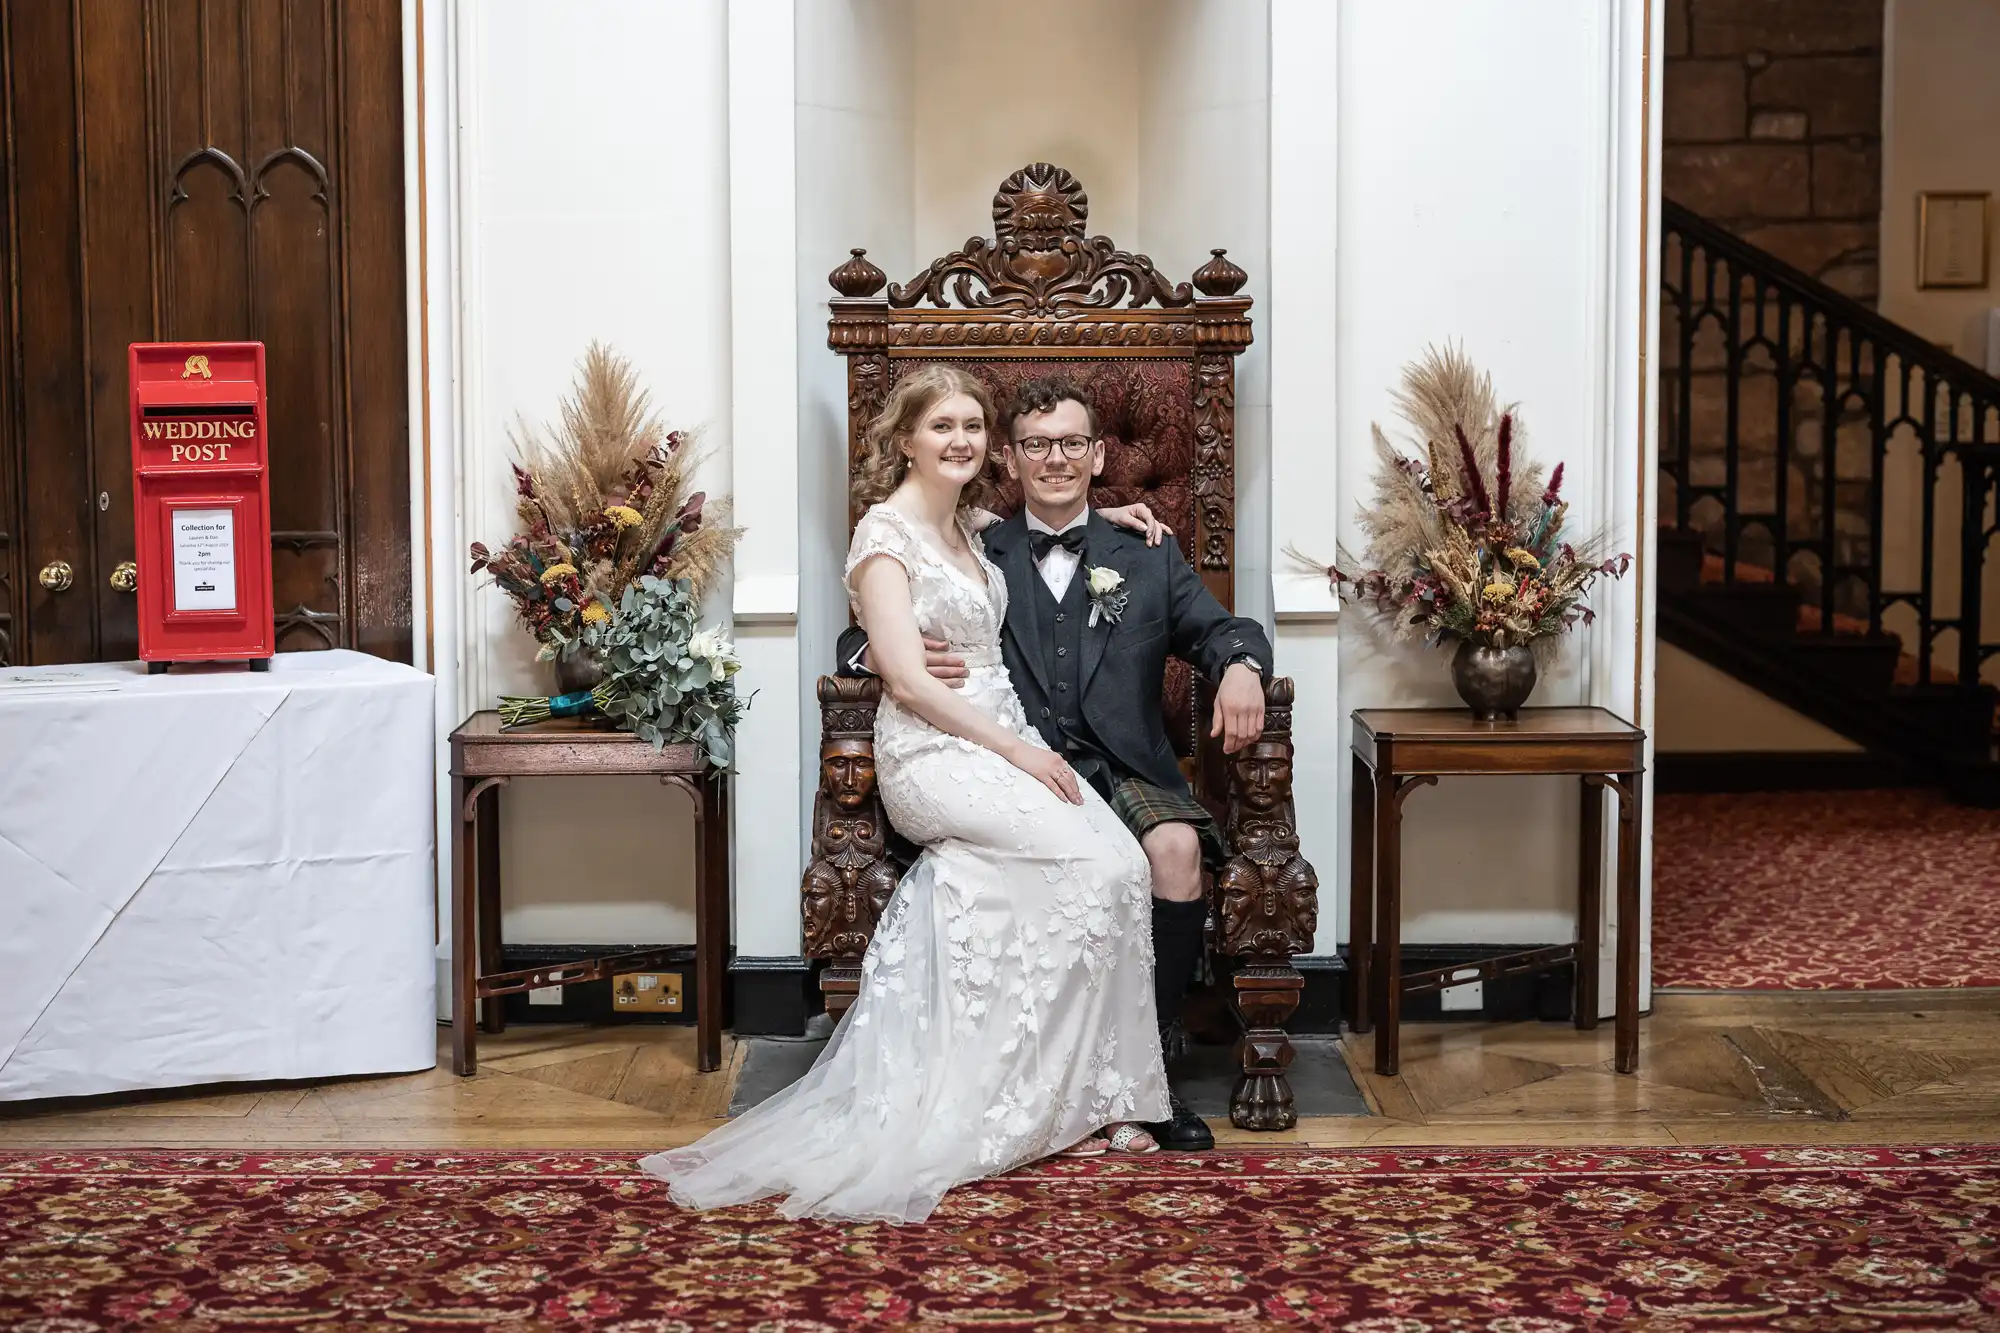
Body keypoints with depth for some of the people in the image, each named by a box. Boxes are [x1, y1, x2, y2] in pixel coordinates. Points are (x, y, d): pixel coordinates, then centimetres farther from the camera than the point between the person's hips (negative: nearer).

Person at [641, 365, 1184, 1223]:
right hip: (933, 756, -7)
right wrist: (1015, 750, -15)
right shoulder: (886, 533, -5)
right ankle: (1072, 1099, -12)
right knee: (1101, 868, -25)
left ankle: (1088, 1098, -14)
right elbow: (908, 680, -13)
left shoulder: (967, 528, 19)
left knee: (1126, 863, -19)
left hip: (1005, 741, 7)